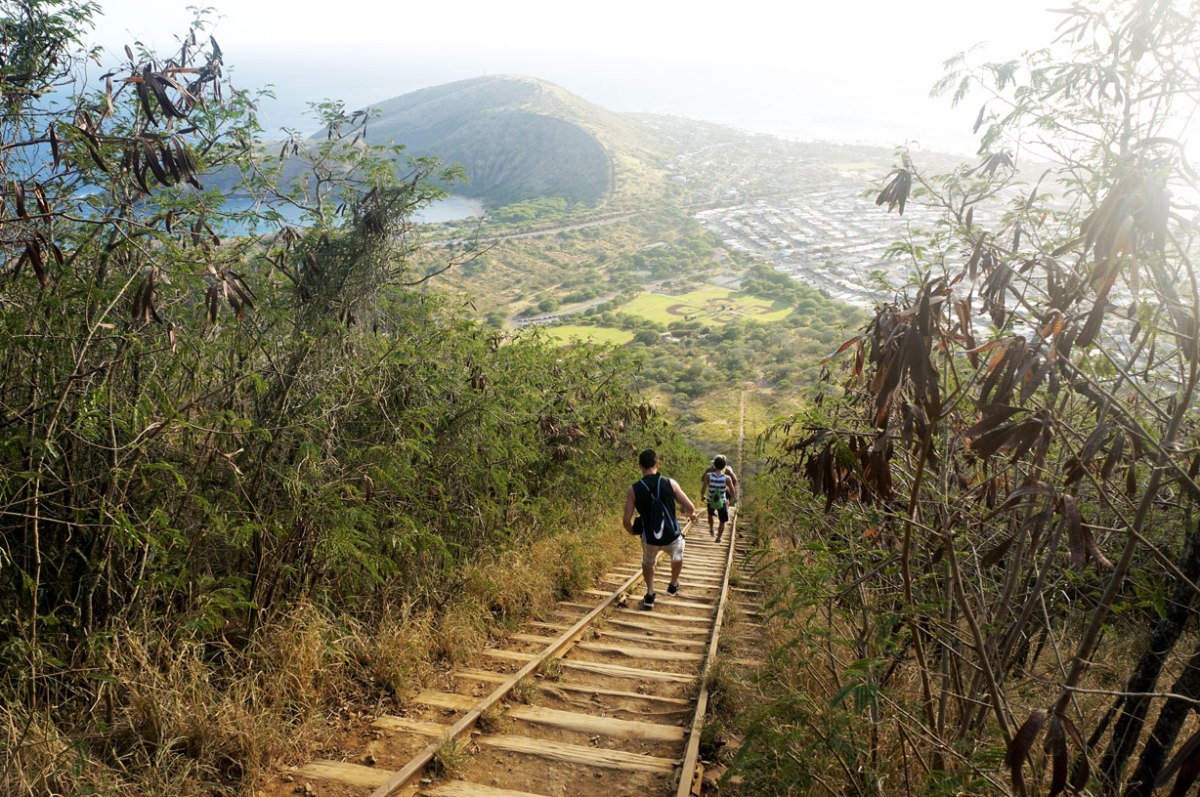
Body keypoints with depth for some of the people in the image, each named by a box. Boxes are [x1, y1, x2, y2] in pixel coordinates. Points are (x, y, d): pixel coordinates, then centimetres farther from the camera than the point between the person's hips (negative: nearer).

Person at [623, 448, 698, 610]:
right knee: (677, 556, 36)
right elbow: (690, 508, -5)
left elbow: (626, 521, -10)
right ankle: (673, 586, 50)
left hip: (650, 540, 0)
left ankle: (650, 596, 29)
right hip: (672, 537, 0)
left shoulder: (633, 490, -10)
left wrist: (632, 531, 13)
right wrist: (691, 514, 20)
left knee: (648, 563, 34)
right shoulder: (670, 483, -10)